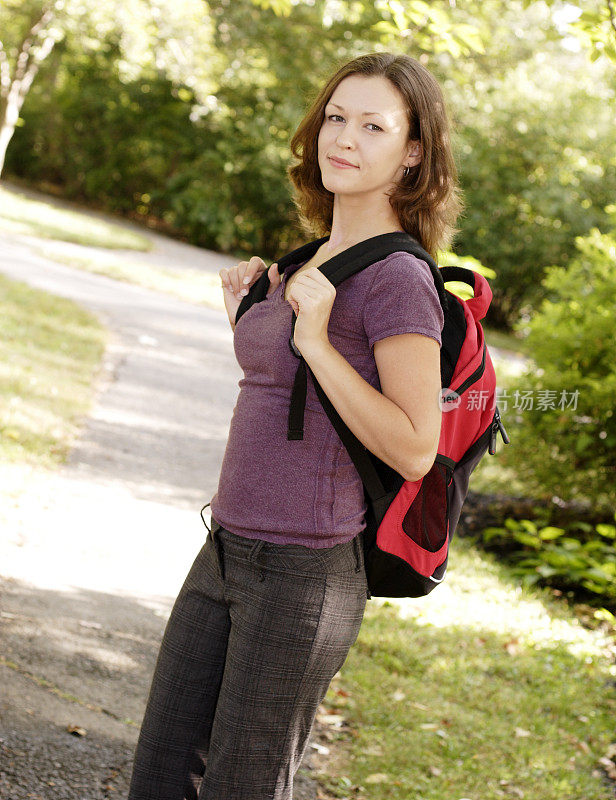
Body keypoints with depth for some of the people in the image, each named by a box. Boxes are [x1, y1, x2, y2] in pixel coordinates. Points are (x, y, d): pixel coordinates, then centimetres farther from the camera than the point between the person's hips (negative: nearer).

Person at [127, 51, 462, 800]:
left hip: (304, 571, -8)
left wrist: (314, 338, -21)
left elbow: (414, 451, -20)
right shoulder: (314, 258, 12)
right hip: (229, 548, 8)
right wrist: (244, 316, 10)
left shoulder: (398, 277, -15)